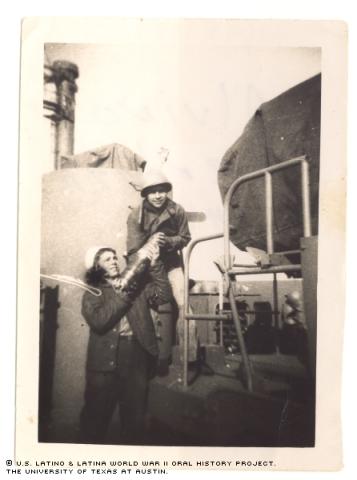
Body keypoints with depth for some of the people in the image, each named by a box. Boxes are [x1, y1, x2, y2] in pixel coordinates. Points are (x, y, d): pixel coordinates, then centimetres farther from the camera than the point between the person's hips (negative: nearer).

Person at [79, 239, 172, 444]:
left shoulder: (137, 285, 10)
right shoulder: (93, 293, 3)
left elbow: (164, 295, -4)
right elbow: (99, 321, -15)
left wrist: (154, 264, -14)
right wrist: (123, 293, -19)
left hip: (137, 358, 2)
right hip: (105, 362, -1)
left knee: (135, 418, 13)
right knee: (97, 417, 9)